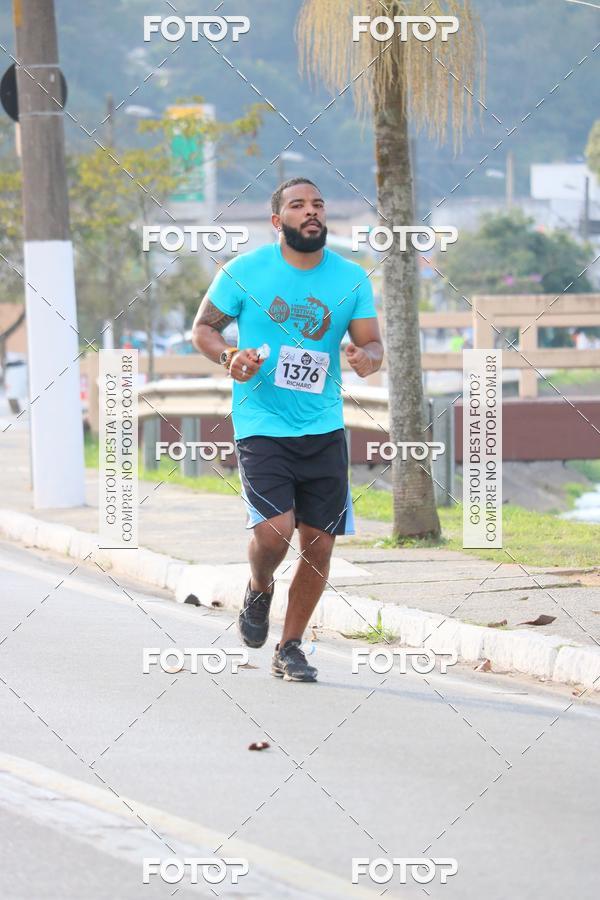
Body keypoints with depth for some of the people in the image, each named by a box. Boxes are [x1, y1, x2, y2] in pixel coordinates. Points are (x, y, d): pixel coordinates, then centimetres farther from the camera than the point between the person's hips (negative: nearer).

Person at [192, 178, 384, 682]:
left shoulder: (351, 278, 3)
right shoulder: (244, 271, -3)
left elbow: (373, 343, 4)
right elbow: (203, 328, 5)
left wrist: (367, 358, -20)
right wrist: (228, 356, -15)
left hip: (324, 428, 3)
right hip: (261, 426, -3)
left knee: (319, 544, 3)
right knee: (275, 530, -20)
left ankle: (290, 649, 21)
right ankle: (259, 589, 16)